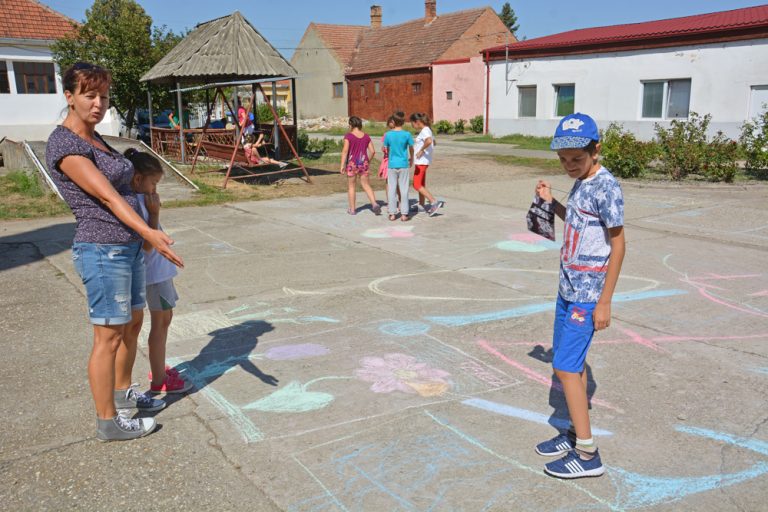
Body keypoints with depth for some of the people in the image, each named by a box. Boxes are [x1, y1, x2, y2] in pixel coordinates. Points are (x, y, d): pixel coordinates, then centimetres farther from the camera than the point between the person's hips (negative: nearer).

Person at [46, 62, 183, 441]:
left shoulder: (95, 139, 13)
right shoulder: (64, 144, -15)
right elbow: (106, 196, -25)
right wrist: (149, 233, -34)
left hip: (128, 247, 9)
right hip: (102, 251, -9)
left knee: (130, 324, 19)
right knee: (108, 336, 0)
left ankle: (123, 392, 38)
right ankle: (107, 422, 14)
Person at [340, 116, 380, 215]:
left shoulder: (348, 136, -8)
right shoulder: (366, 136, 4)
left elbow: (345, 150, -15)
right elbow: (372, 151, 3)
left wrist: (342, 165, -12)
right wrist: (368, 161, 17)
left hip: (352, 163, -3)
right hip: (363, 163, 3)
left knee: (351, 186, 10)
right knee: (366, 185, 10)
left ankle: (352, 209, 15)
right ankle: (374, 204, -9)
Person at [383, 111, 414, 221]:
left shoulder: (388, 134, -4)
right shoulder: (407, 134, -7)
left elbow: (387, 150, 8)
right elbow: (411, 149, 6)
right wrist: (411, 159, 26)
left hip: (392, 165, 1)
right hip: (404, 165, -1)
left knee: (392, 189, 7)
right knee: (404, 189, 4)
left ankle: (392, 213, 10)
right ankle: (404, 214, 5)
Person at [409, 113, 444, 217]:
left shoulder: (425, 131, -16)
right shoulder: (427, 130, 13)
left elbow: (429, 141, -37)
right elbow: (433, 142, 29)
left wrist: (421, 150, -24)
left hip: (422, 161, -10)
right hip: (422, 161, 10)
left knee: (417, 185, -10)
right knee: (421, 184, 18)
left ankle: (434, 202, -14)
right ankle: (421, 204, 28)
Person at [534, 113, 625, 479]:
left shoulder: (606, 187, -17)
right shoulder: (580, 184, 9)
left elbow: (618, 245, -16)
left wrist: (605, 301, -17)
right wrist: (551, 202, 9)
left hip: (587, 293, -9)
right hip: (568, 287, 9)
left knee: (565, 366, -7)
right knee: (572, 361, 15)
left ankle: (587, 455, 4)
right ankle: (576, 433, 29)